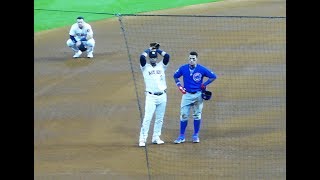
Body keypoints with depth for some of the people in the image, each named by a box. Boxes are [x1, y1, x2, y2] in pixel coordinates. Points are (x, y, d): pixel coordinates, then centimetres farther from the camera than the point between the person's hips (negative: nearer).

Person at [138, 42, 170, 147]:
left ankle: (156, 138, 18)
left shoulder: (161, 66, 11)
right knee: (147, 118, -10)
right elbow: (142, 57, -15)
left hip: (162, 96, 3)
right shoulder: (145, 67, 3)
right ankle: (142, 139, -8)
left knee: (159, 119, 9)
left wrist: (158, 50, 8)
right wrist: (149, 49, 1)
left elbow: (167, 56, -4)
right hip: (151, 96, -3)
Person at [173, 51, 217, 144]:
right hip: (187, 94, 1)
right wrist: (179, 85, 1)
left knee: (197, 115, 6)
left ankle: (196, 135, 18)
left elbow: (213, 76, 0)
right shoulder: (183, 68, -4)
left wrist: (205, 84, -6)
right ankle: (181, 136, 5)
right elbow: (175, 76, 14)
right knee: (183, 115, -2)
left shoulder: (202, 69, -9)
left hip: (198, 95, -1)